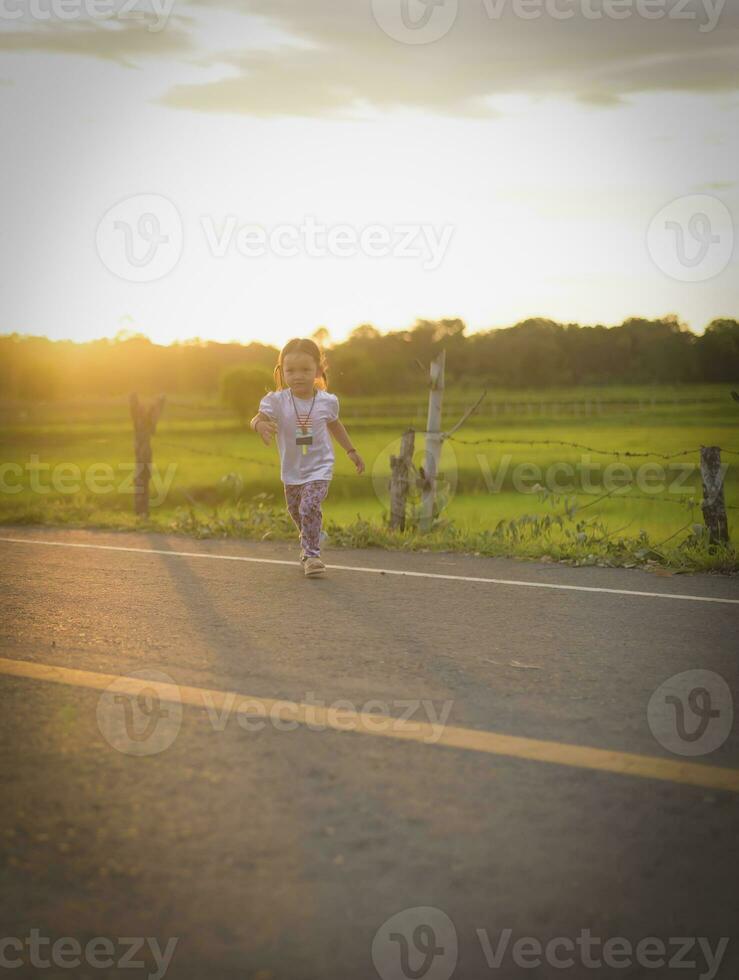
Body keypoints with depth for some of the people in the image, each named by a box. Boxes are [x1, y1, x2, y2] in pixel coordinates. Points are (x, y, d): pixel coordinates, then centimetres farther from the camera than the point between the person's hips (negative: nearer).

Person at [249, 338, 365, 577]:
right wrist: (260, 424, -56)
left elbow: (334, 425, 9)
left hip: (319, 467, -2)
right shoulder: (276, 400, -16)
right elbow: (258, 419, -30)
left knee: (309, 507, -22)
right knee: (296, 512, 20)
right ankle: (308, 543, 48)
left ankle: (311, 554, -10)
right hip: (292, 470, 2)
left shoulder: (327, 401, -12)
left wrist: (351, 451, 17)